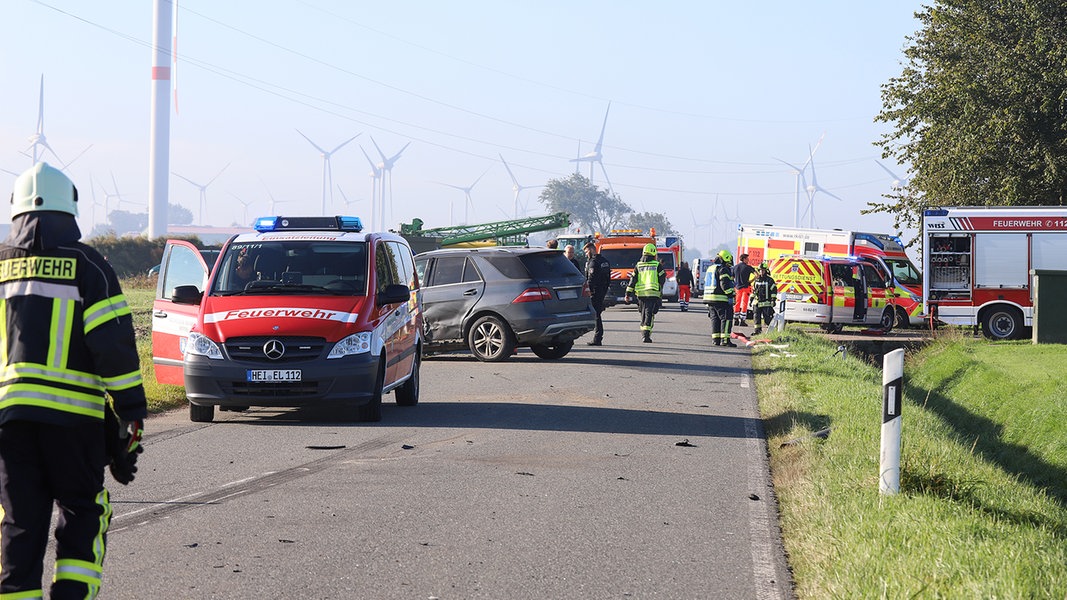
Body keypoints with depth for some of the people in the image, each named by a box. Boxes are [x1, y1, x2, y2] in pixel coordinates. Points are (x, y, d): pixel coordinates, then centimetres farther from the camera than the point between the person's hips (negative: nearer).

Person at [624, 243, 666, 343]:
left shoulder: (638, 265, 10)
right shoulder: (657, 265, 2)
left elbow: (632, 280, 9)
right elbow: (662, 279, 4)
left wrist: (628, 293, 10)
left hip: (641, 293, 3)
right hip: (653, 293, -3)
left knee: (643, 314, 16)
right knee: (649, 314, -5)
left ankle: (644, 334, 21)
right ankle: (646, 335, -16)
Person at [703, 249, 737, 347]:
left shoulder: (711, 268, 20)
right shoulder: (723, 269, -10)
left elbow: (706, 284, 24)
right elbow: (724, 284, -20)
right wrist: (731, 295, -17)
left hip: (710, 298, 9)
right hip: (721, 299, -9)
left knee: (715, 319, 12)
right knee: (726, 318, -7)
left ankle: (715, 339, 9)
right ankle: (725, 339, -14)